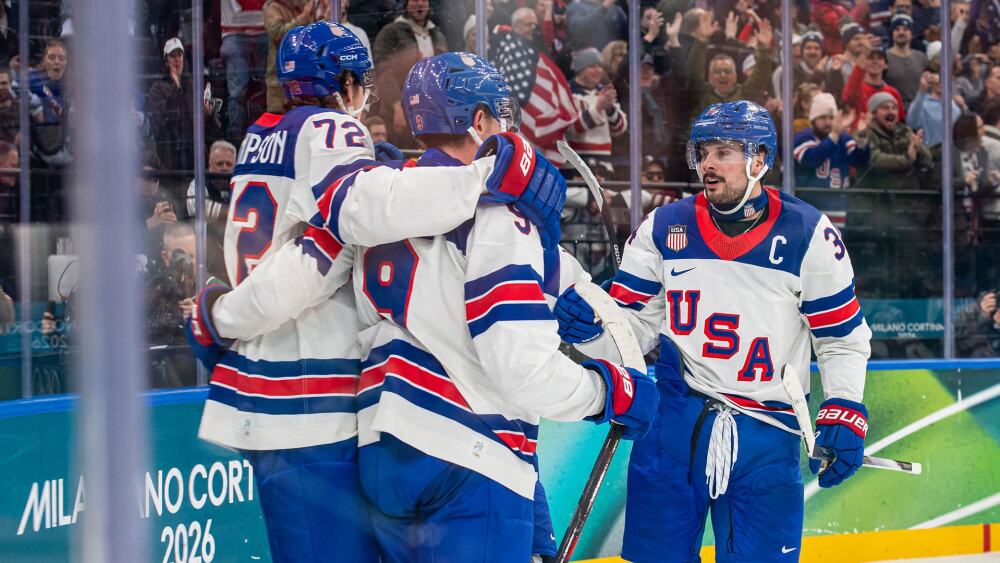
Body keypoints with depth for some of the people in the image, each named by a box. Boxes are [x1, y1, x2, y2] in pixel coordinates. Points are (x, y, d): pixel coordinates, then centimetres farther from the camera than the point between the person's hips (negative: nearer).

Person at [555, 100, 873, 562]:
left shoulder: (807, 235, -1)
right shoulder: (664, 229, 4)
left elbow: (843, 338, 5)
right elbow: (633, 326, 8)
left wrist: (844, 413, -6)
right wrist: (589, 328, -13)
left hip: (766, 437, -1)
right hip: (675, 421, 2)